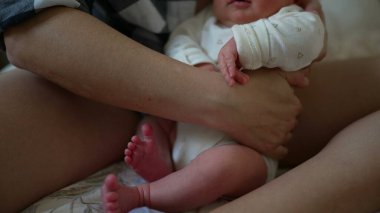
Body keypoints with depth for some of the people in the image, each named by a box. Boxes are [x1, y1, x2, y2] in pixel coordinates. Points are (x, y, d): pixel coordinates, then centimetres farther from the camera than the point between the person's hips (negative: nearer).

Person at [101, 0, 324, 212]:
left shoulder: (289, 21, -2)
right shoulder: (206, 20, 15)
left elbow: (309, 31, -24)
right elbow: (180, 39, 2)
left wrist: (242, 42, -33)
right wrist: (198, 66, -21)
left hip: (241, 146, -7)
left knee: (225, 163, -35)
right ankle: (163, 169, -21)